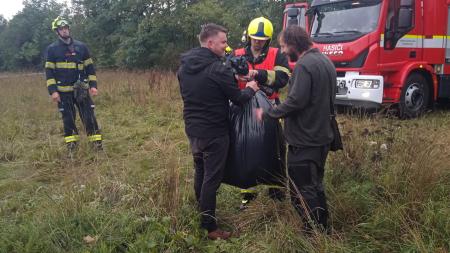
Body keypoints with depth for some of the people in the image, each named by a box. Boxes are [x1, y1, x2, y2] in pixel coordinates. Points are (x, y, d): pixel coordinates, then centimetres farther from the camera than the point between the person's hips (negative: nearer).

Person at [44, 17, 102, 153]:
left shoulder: (81, 46, 7)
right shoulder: (52, 49, 2)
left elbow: (89, 67, 9)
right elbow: (49, 71, -1)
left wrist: (93, 85, -1)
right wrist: (52, 91, -10)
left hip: (81, 89, 1)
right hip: (63, 91, -1)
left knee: (89, 116, -3)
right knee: (68, 119, 6)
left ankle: (97, 144, 4)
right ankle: (71, 146, 17)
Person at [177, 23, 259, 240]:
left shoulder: (184, 66, 5)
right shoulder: (218, 68, -20)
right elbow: (238, 98, -13)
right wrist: (250, 89, 7)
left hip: (192, 129, 8)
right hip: (214, 132, -8)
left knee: (200, 173, 21)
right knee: (211, 179, 0)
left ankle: (200, 215, 35)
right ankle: (209, 228, 8)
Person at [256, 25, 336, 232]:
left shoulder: (304, 65, -19)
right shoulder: (325, 61, 13)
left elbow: (295, 101, -25)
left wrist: (267, 114, -14)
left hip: (304, 141, -10)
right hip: (322, 137, 10)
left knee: (301, 191, 0)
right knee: (316, 186, 21)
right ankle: (323, 229, 33)